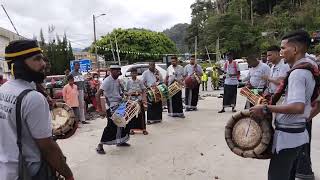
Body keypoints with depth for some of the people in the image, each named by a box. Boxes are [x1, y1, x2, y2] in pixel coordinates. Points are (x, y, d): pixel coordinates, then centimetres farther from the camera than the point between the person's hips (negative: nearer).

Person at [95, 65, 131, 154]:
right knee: (111, 126, -9)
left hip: (120, 104, 9)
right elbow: (98, 95, -25)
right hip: (112, 106, -8)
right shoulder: (107, 81, -18)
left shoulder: (117, 80, 7)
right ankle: (100, 146, 3)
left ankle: (120, 141, 31)